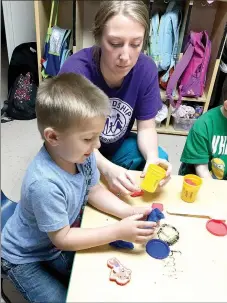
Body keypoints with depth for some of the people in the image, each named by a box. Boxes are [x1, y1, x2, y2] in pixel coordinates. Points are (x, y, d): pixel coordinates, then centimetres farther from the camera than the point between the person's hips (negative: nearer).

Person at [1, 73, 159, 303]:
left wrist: (130, 212, -16)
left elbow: (94, 191, -2)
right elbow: (62, 239, -29)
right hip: (26, 258, -6)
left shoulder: (80, 154, -18)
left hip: (58, 245, 6)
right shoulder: (45, 183, -40)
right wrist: (118, 231, -31)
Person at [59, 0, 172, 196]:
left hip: (119, 145, 3)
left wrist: (152, 157, -32)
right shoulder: (75, 71, -29)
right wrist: (107, 169, -41)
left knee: (160, 158, -20)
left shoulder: (146, 69, -17)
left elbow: (146, 127, -9)